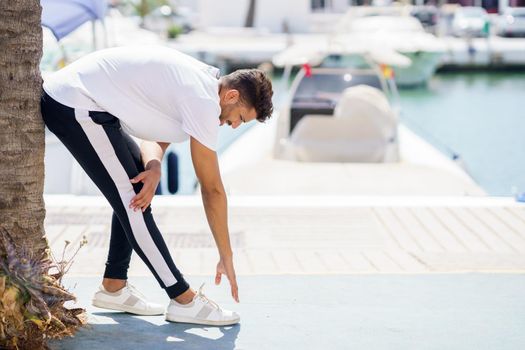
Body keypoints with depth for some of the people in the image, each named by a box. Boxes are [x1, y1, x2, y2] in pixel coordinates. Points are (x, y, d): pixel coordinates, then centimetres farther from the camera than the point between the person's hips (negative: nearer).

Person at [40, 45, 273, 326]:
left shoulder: (199, 81, 11)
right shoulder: (204, 102, -17)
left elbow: (156, 134, 15)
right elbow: (212, 189, -12)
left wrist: (153, 168, -9)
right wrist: (227, 258, -3)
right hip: (75, 105, -10)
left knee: (136, 190, 15)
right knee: (133, 200, -8)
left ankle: (113, 287, 20)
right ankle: (184, 301, -3)